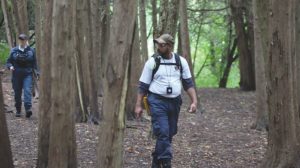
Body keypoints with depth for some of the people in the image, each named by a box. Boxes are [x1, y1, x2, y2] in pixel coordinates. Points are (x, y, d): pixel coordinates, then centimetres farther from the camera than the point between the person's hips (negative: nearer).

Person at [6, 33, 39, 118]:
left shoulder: (31, 51, 6)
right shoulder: (14, 51, 6)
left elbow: (34, 63, 10)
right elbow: (8, 61, 9)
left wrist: (36, 71, -2)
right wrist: (10, 66, -13)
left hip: (27, 75, -1)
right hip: (17, 75, 1)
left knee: (27, 91, -18)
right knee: (17, 93, 6)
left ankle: (28, 109, -28)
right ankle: (18, 110, 18)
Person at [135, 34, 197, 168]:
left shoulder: (181, 61, 4)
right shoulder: (152, 62, -3)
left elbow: (188, 83, 6)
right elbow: (143, 85, -1)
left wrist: (194, 101, -5)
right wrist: (138, 105, -5)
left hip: (174, 102, 4)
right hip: (157, 101, -4)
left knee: (169, 134, 10)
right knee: (163, 133, -14)